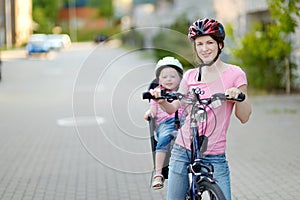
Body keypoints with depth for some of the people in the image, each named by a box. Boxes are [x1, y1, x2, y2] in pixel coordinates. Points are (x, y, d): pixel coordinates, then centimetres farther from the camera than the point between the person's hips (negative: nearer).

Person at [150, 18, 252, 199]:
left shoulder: (234, 74, -2)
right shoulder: (191, 76, 7)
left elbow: (244, 117, -4)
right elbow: (174, 108, 3)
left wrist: (239, 96, -22)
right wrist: (161, 100, -17)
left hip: (214, 157, -3)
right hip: (183, 150, 3)